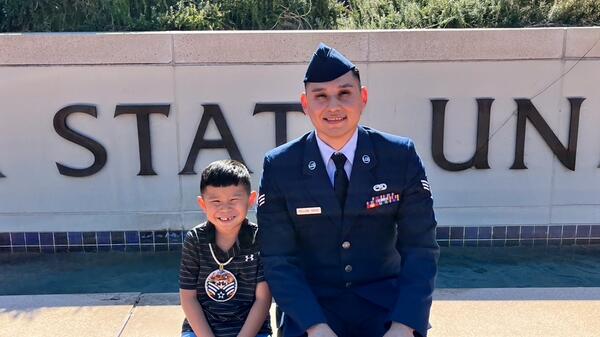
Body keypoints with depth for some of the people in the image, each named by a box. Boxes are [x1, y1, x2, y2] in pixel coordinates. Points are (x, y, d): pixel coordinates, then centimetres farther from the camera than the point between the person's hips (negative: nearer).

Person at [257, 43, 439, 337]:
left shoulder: (401, 157, -7)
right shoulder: (279, 167, -8)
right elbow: (278, 258, -8)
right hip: (310, 307, -1)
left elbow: (420, 248, -7)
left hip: (387, 304, 1)